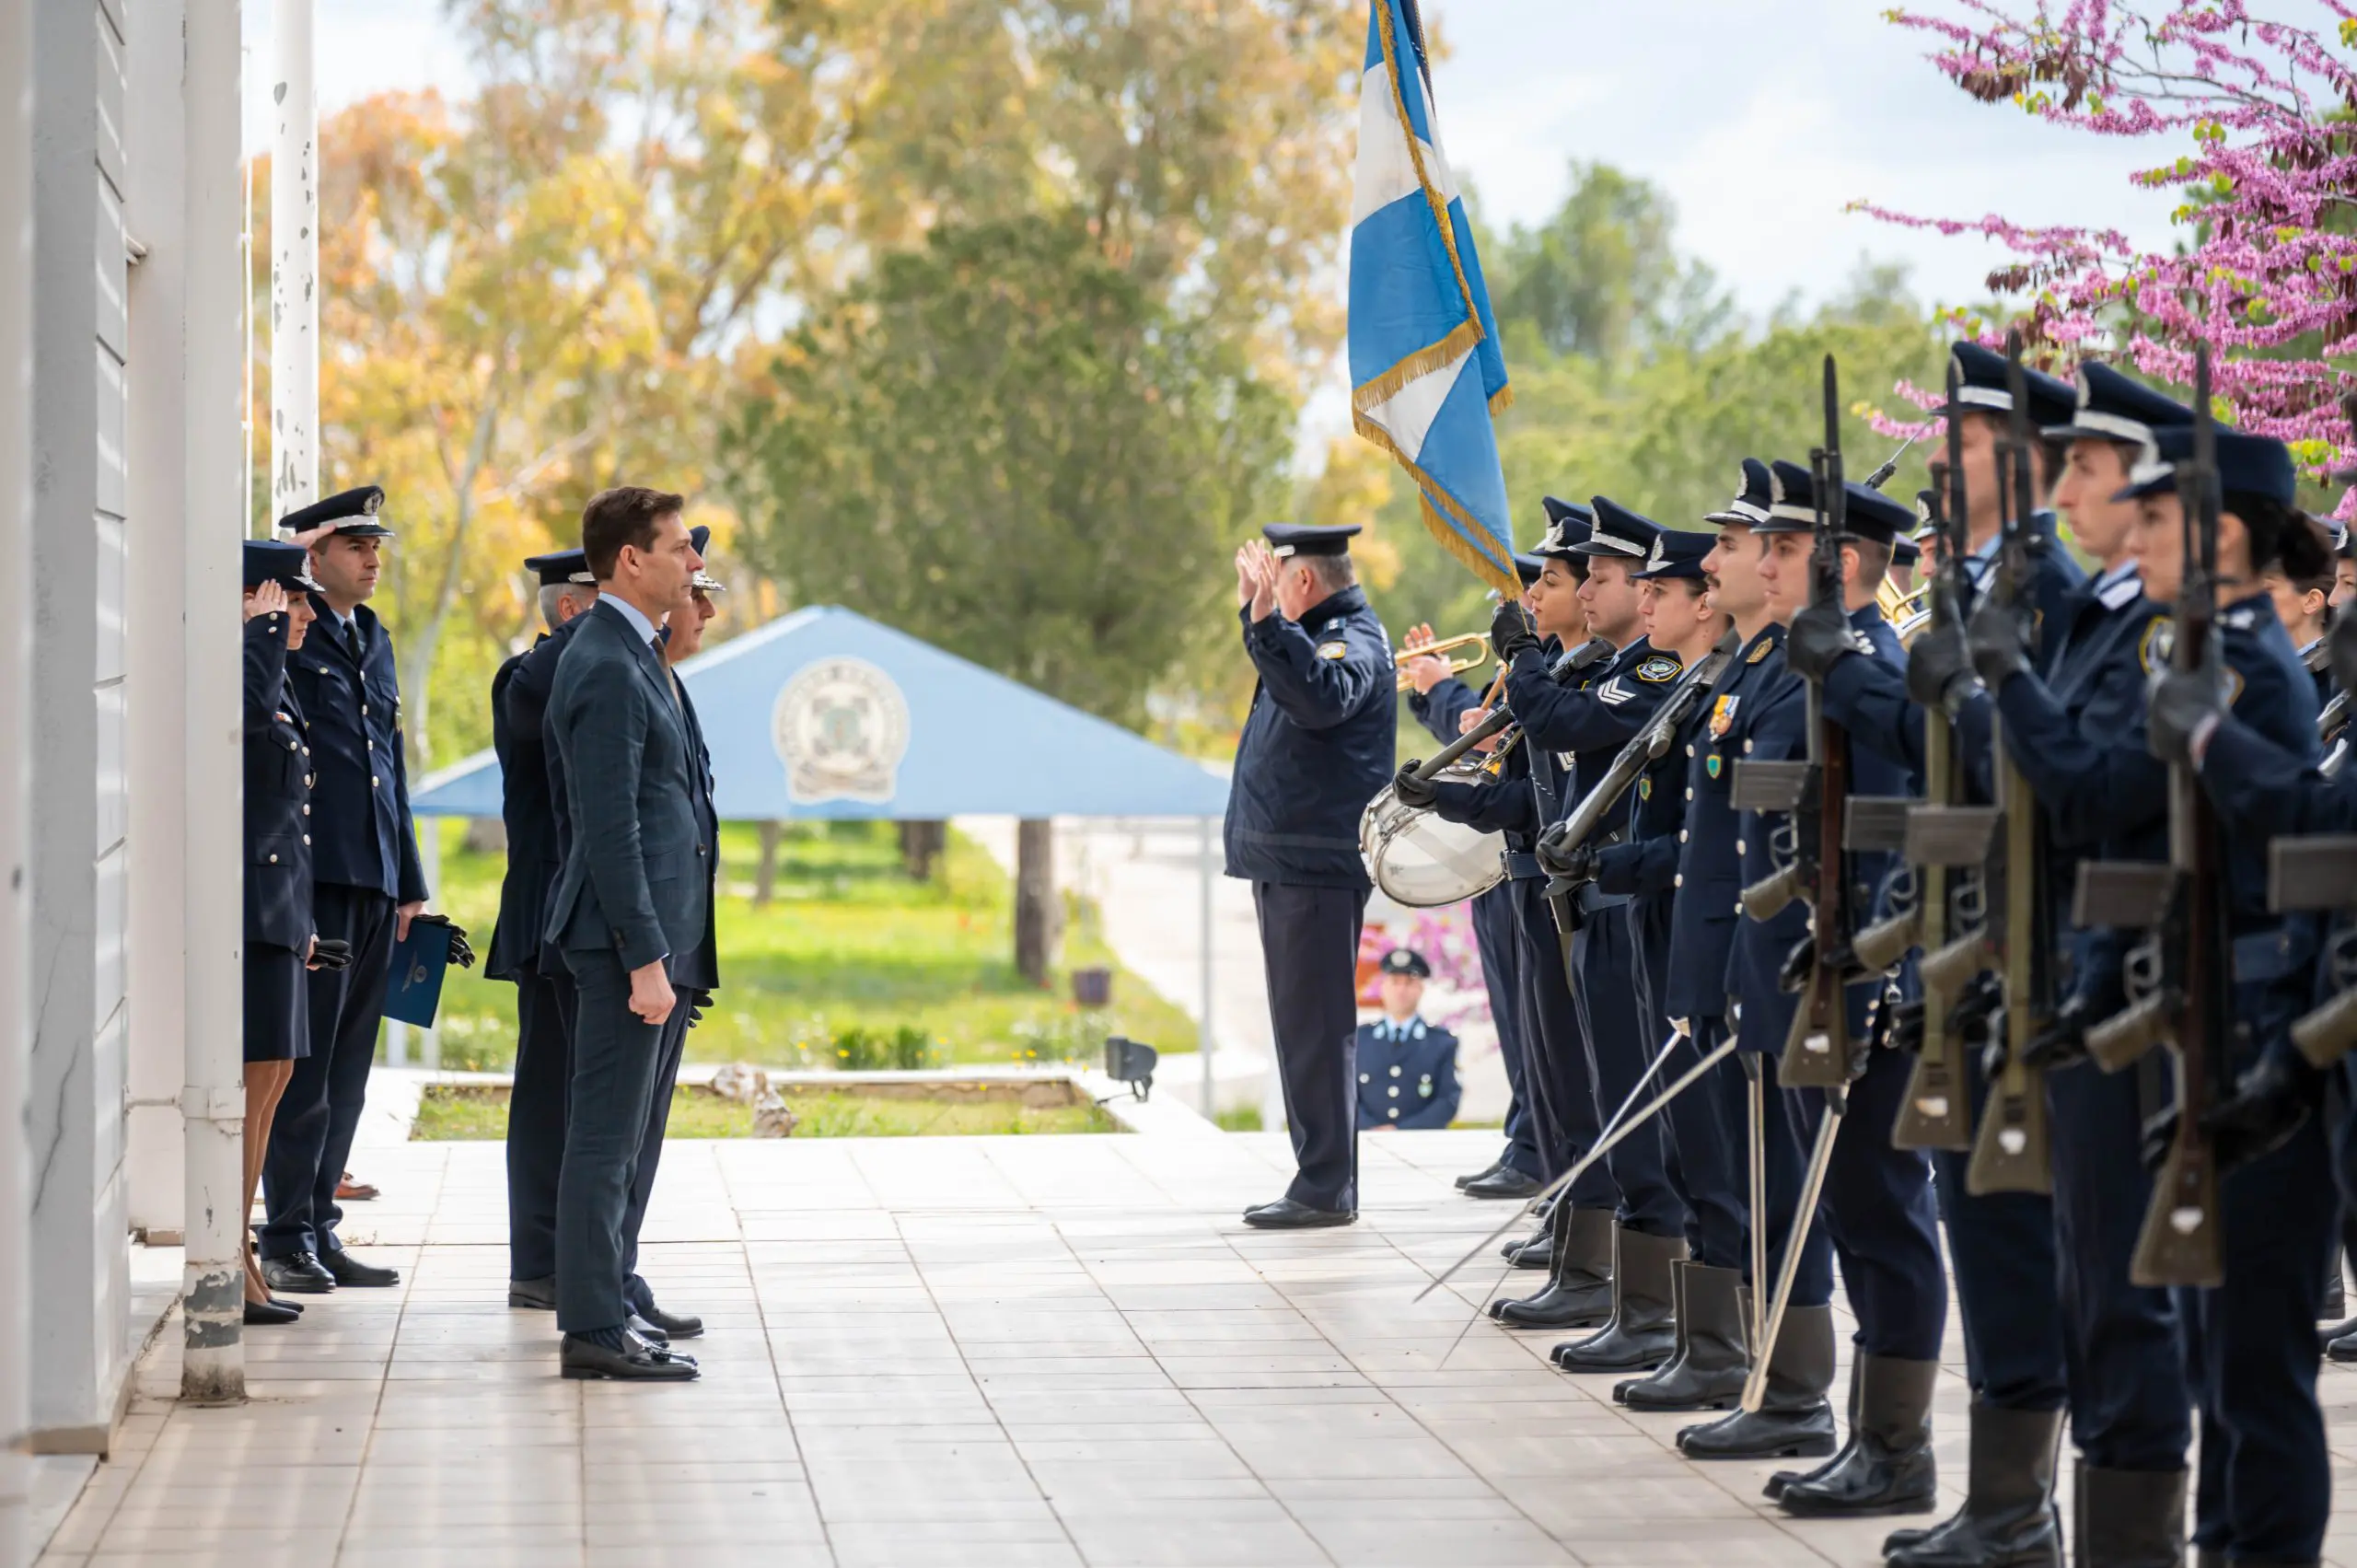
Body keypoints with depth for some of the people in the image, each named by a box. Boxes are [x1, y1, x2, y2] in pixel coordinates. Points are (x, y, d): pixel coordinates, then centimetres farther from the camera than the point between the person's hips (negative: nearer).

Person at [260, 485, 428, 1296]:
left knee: (347, 1068, 10)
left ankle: (319, 1231, 16)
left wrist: (409, 883, 20)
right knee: (306, 1065, -5)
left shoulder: (374, 638, 19)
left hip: (374, 882, 8)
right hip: (314, 878, -8)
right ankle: (287, 1238, 1)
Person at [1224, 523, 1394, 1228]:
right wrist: (1254, 611, 31)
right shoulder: (1317, 633, 18)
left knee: (1314, 1026, -9)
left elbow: (1322, 698, -34)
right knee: (1303, 1027, 14)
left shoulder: (1355, 639, -12)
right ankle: (1322, 1179, 20)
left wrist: (1268, 621, -36)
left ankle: (1326, 1188, -7)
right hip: (1286, 859, 11)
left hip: (1315, 864, -11)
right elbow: (1287, 685, 40)